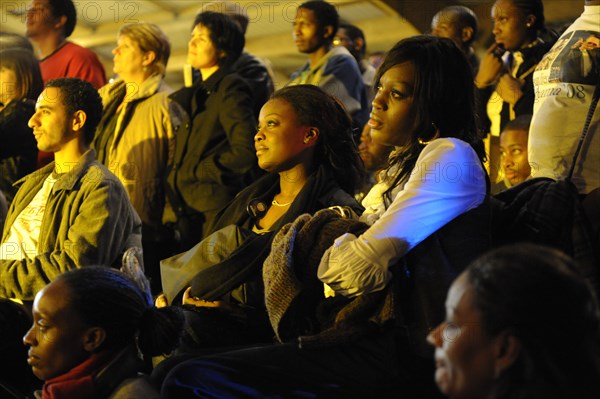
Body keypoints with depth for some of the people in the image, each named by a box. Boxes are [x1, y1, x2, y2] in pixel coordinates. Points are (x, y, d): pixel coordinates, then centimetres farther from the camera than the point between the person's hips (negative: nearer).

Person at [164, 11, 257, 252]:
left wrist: (193, 172, -9)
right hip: (186, 210, 9)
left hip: (214, 212, -8)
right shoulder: (197, 94, 20)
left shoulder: (230, 89, -7)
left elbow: (245, 152, -17)